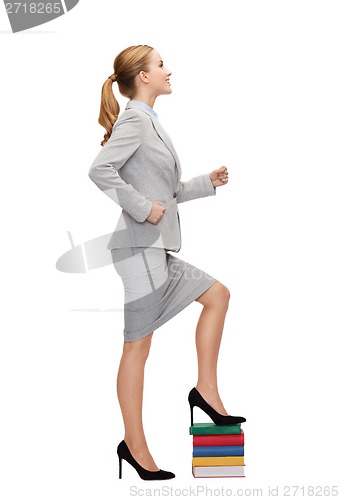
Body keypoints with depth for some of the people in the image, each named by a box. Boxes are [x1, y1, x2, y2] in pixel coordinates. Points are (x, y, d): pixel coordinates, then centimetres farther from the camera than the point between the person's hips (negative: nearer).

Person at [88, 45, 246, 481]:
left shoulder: (149, 123, 19)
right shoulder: (135, 119, -10)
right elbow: (100, 170, -24)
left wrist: (208, 183, 18)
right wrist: (143, 207, -21)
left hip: (158, 249, 10)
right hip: (140, 247, -10)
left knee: (217, 295, 15)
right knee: (138, 345, -4)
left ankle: (207, 391, 16)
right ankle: (134, 446, 4)